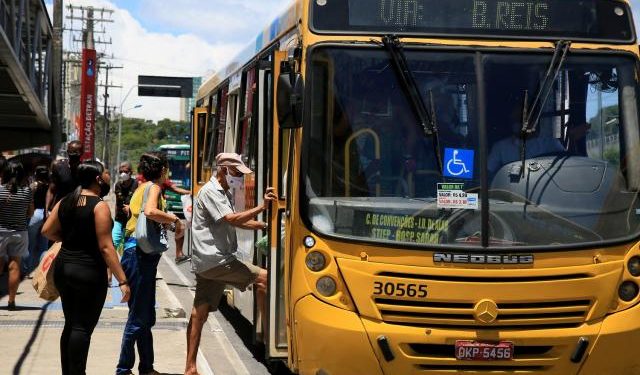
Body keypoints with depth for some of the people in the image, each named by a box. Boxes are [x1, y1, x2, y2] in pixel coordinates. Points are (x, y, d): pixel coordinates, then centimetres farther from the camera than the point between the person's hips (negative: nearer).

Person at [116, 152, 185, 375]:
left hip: (141, 254, 10)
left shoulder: (143, 187, 17)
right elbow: (150, 212, -29)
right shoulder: (153, 187, -9)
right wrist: (176, 220, -17)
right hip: (140, 254, -10)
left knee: (146, 316, 15)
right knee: (138, 317, -4)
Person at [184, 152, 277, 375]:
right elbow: (232, 219, -22)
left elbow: (235, 222, 22)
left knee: (199, 314, 8)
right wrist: (262, 207, -28)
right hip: (214, 260, -10)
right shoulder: (210, 192, -11)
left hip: (206, 264, 10)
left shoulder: (222, 193, 20)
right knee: (263, 278, -10)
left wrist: (263, 225, 9)